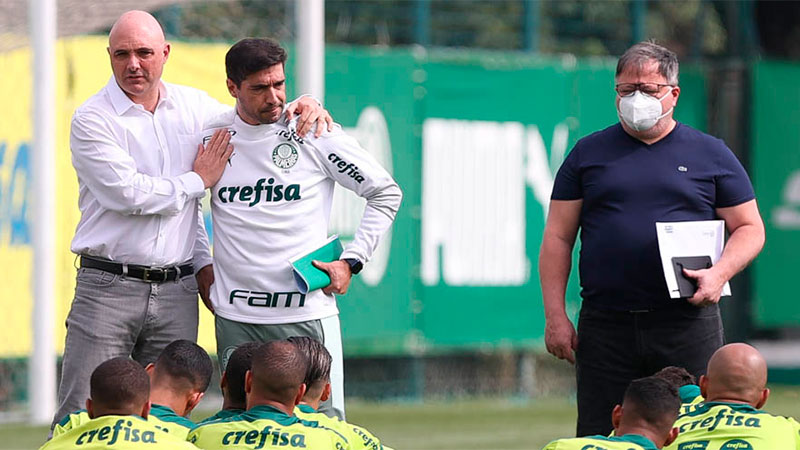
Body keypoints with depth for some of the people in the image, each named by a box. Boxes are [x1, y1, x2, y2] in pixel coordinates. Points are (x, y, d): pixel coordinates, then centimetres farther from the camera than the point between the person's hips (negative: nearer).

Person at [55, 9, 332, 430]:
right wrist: (199, 180, -2)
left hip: (176, 292, 4)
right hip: (108, 285, -4)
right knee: (80, 416, -8)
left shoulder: (194, 106, 11)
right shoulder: (92, 120, -4)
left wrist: (300, 107, 7)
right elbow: (128, 193, -14)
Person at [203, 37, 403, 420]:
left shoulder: (314, 134, -1)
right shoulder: (211, 139, 5)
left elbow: (386, 194, 7)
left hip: (308, 313, -2)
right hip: (236, 317, 2)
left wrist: (350, 262, 0)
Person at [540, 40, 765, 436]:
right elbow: (558, 238, 9)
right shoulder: (588, 154, 11)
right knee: (599, 438, -1)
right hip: (605, 325, 1)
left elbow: (750, 229, 10)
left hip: (688, 325, -1)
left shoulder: (710, 154, 10)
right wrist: (555, 316, 0)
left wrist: (720, 273, -10)